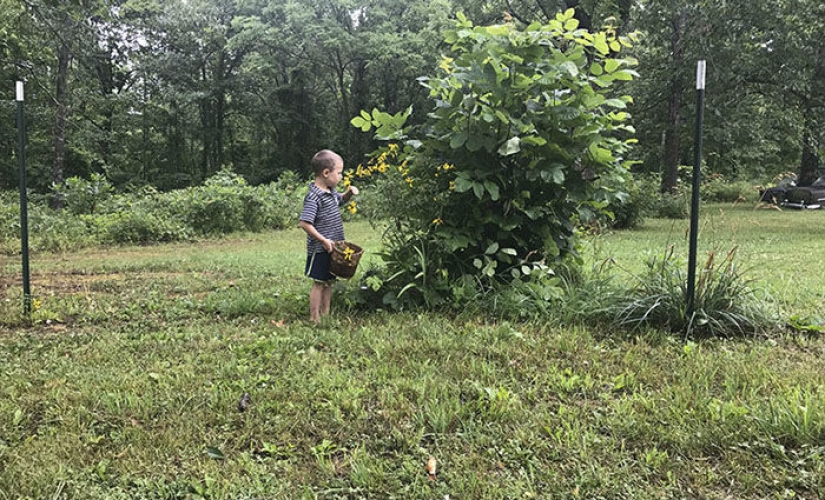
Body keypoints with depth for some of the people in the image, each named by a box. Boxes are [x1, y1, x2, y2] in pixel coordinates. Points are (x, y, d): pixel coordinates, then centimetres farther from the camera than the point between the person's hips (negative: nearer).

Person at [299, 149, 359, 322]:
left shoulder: (331, 191, 7)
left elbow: (340, 200, 30)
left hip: (332, 248, 9)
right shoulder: (314, 197, -21)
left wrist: (348, 193, 8)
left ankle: (326, 315, 27)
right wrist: (323, 240, -24)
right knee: (319, 283, 0)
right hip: (320, 249, -9)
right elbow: (304, 223, -27)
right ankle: (315, 319, 10)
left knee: (329, 282, 16)